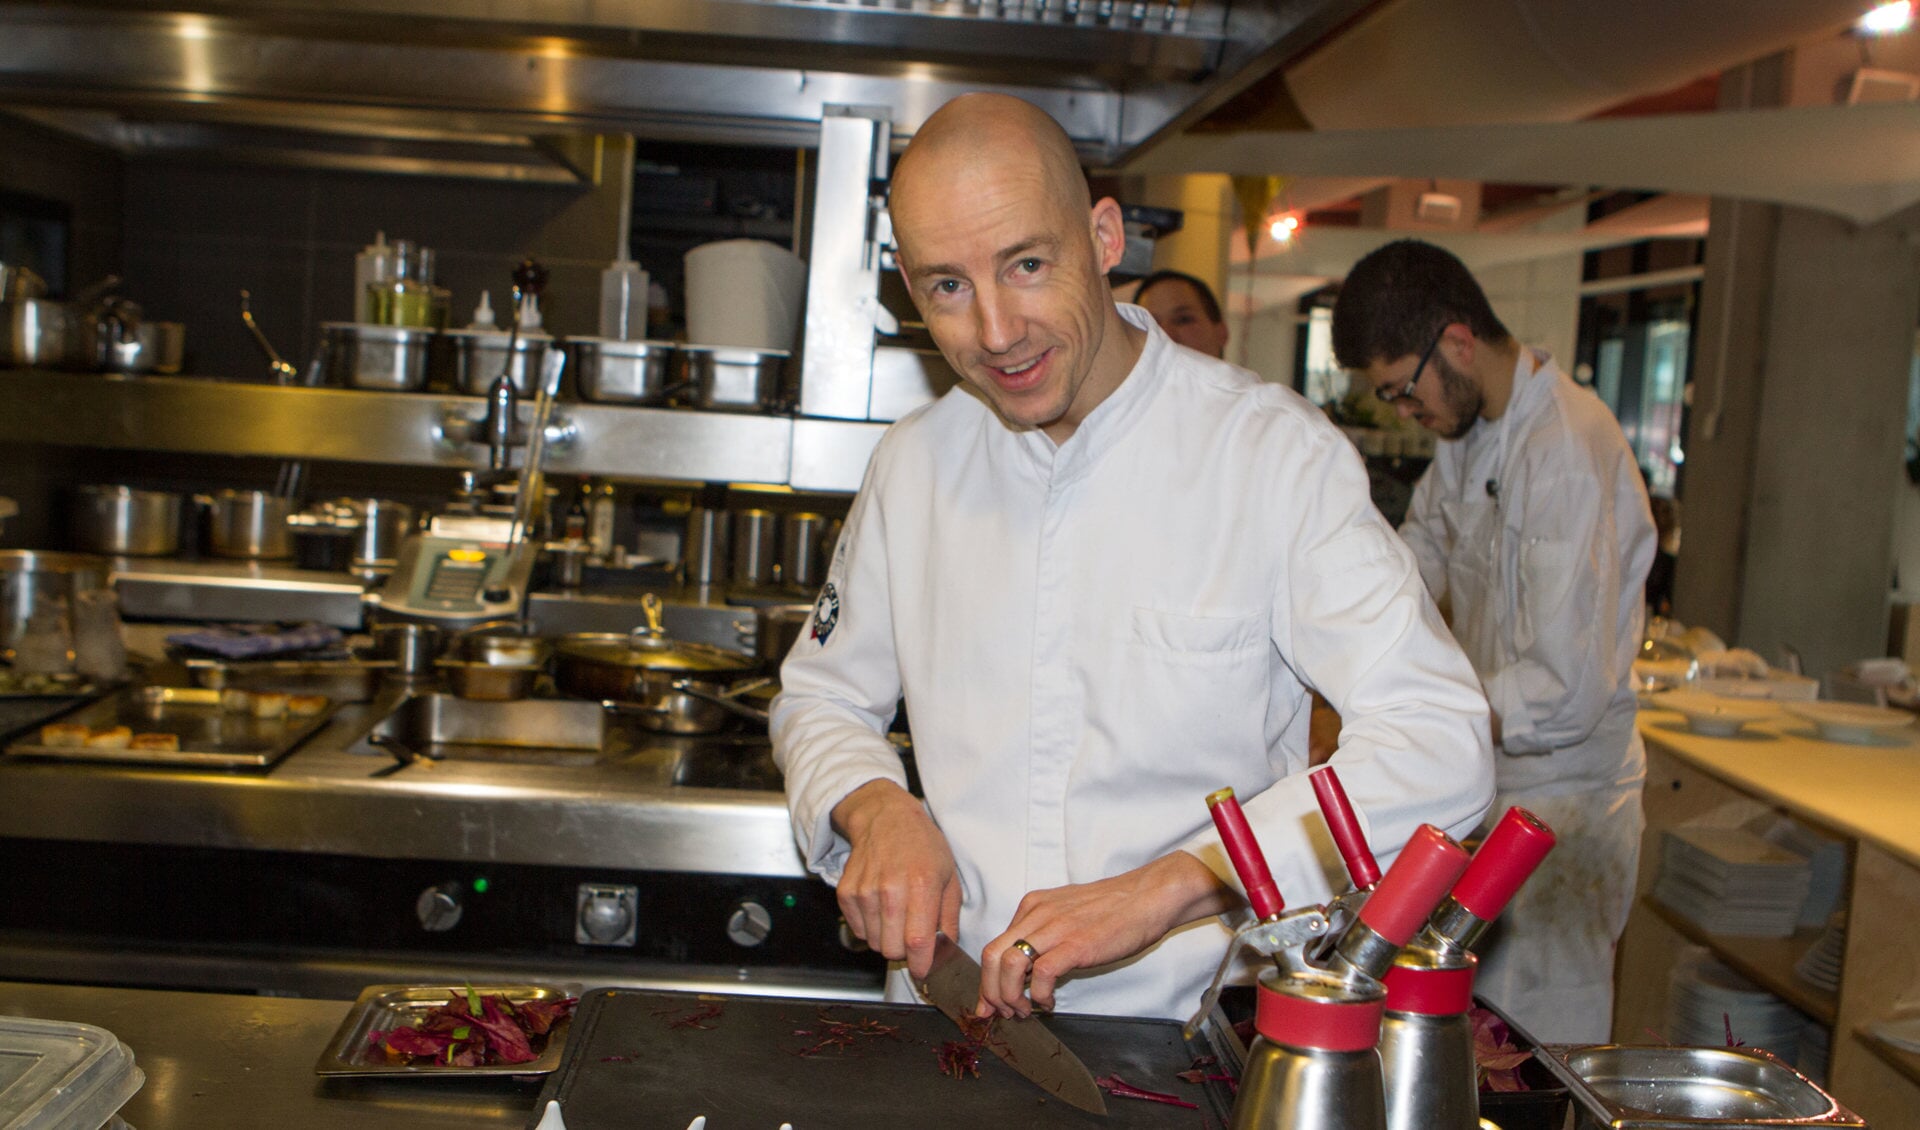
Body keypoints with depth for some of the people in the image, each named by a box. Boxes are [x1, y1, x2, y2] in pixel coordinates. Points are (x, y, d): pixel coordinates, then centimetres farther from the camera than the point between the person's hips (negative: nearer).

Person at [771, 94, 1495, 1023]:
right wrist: (877, 807, -4)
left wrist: (1165, 885, -24)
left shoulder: (1275, 454, -7)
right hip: (953, 1013, 3)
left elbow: (1439, 745, -15)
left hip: (1182, 1028, -2)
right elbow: (819, 699, 19)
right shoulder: (912, 463, 7)